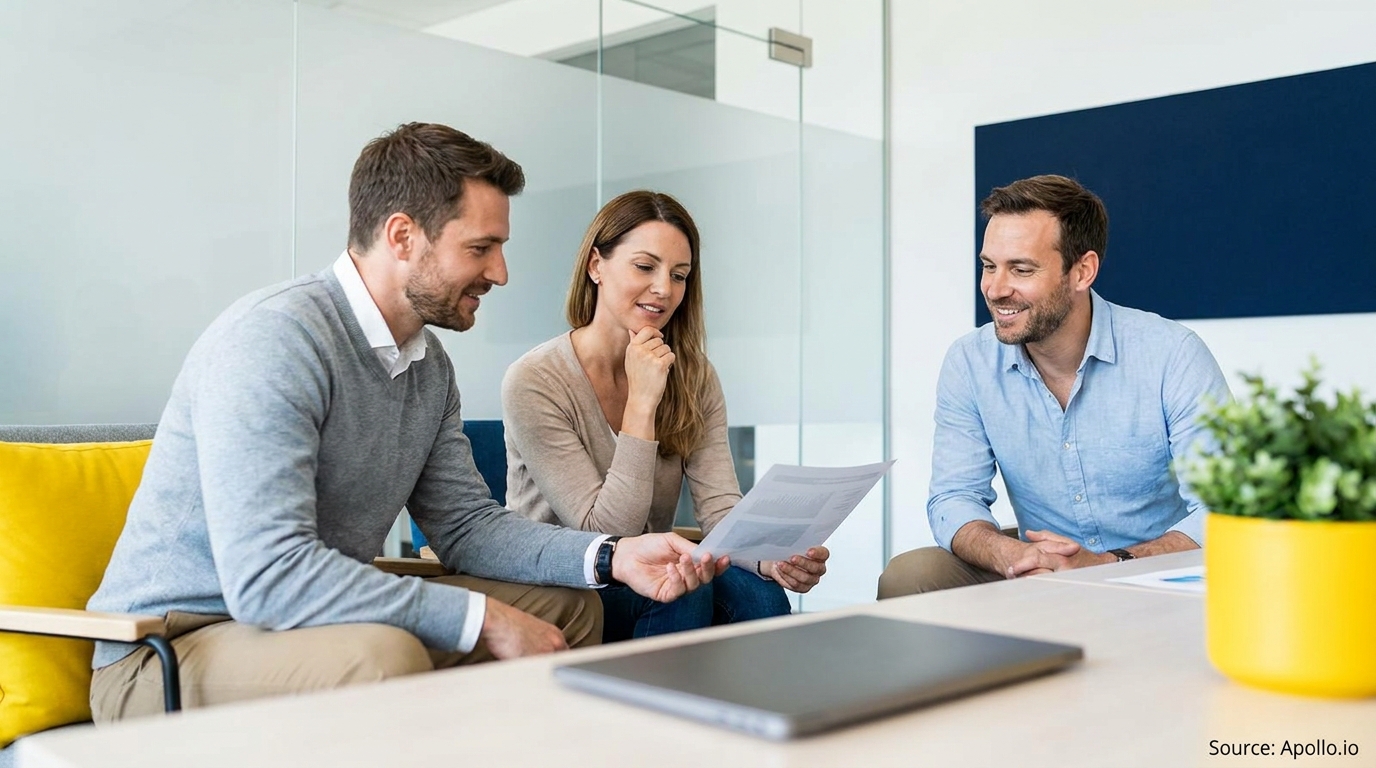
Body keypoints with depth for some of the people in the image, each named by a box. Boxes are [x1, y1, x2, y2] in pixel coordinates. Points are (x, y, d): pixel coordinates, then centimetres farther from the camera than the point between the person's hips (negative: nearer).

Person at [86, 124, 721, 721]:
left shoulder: (428, 364, 4)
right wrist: (485, 619, -28)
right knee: (384, 655, -38)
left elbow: (466, 524, 8)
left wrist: (611, 557, -7)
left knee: (568, 609, 8)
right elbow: (267, 575, -33)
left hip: (322, 621, 8)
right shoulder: (275, 338, -24)